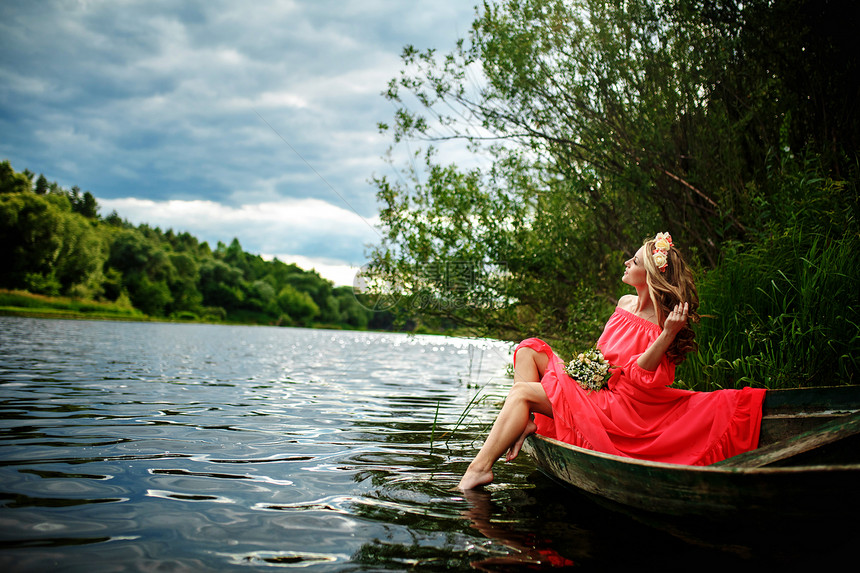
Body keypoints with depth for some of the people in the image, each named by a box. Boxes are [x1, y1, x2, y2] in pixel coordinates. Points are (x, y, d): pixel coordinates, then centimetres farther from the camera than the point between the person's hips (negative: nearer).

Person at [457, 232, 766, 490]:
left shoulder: (662, 324, -17)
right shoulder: (625, 303, 7)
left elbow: (639, 378, -25)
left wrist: (669, 334, -33)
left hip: (617, 404, -9)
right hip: (592, 385, 9)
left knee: (523, 392, -19)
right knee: (529, 349, 5)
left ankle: (481, 467, -19)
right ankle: (528, 421, -12)